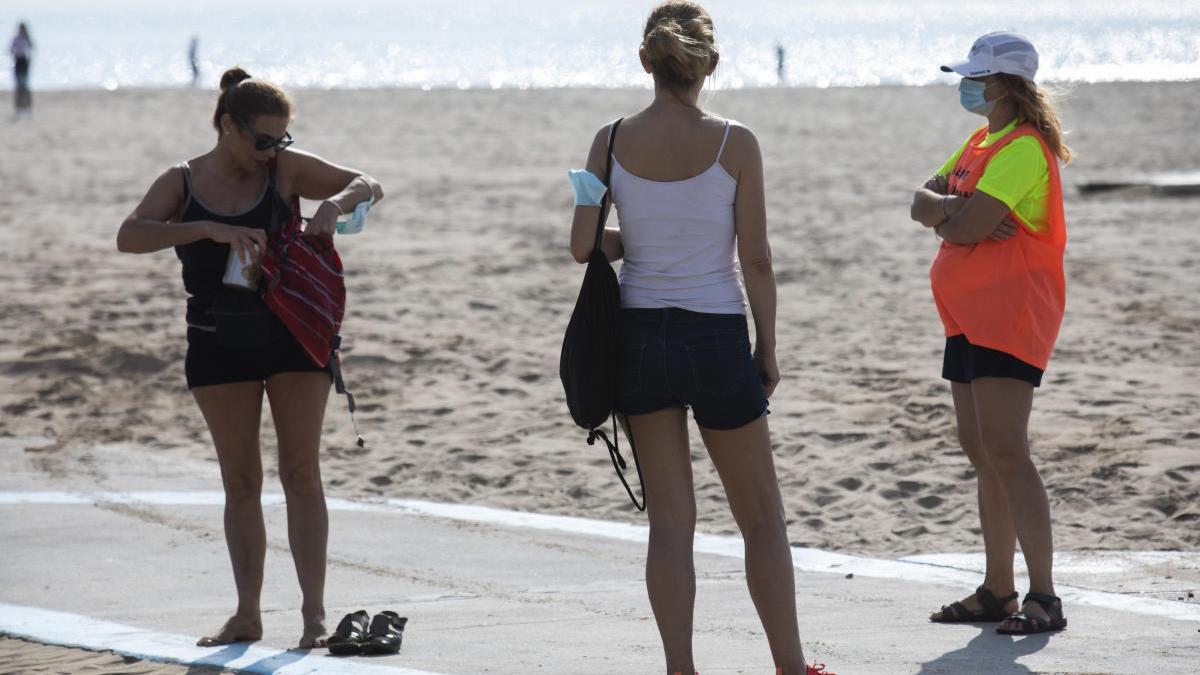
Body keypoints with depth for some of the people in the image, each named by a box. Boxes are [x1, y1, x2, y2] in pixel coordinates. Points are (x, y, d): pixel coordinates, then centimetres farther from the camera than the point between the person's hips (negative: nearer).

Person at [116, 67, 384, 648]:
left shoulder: (285, 169, 0)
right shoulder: (182, 182, -1)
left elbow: (368, 186, 4)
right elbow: (129, 237, -17)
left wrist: (335, 203, -21)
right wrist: (210, 229, -31)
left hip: (293, 334, -1)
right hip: (219, 345, 1)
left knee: (301, 473, -4)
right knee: (240, 481, 5)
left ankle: (314, 613, -4)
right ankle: (247, 616, 10)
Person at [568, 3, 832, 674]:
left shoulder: (614, 141, -4)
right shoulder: (735, 143, -10)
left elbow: (583, 245, -4)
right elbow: (756, 258, -8)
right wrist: (768, 346, 2)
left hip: (641, 334, 2)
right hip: (717, 336, -2)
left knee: (670, 520, 8)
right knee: (763, 516, 11)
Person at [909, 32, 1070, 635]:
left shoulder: (1024, 148, -14)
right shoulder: (980, 143, 18)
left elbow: (965, 227, -23)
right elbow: (921, 204, 11)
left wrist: (945, 215, 0)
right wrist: (954, 209, -10)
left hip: (1011, 310, -10)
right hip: (970, 314, 10)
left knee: (1005, 451, -15)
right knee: (981, 452, 12)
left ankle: (1044, 598, -14)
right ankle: (997, 592, 19)